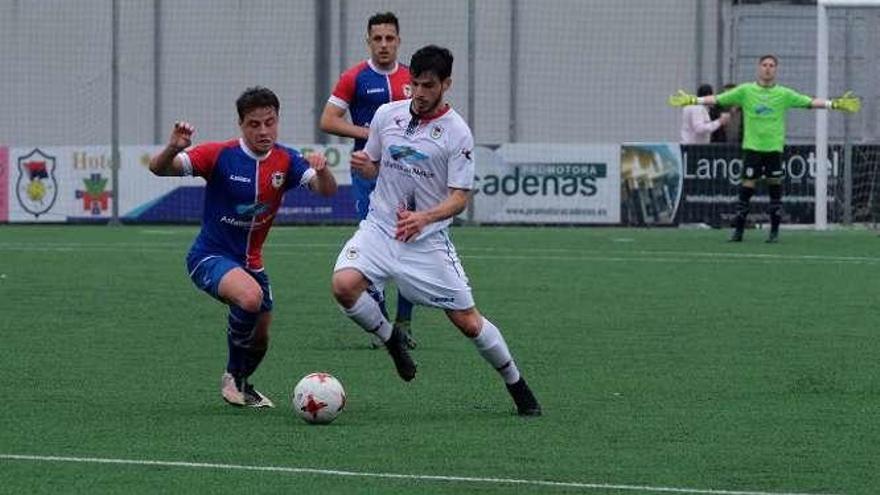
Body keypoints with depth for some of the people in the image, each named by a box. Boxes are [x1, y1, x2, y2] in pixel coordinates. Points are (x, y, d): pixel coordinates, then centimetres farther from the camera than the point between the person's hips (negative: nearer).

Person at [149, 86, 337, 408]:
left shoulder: (285, 161, -5)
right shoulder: (220, 155, -17)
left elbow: (326, 191, -15)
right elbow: (159, 169, -23)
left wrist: (322, 170, -37)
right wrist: (173, 149, -46)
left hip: (250, 262, 6)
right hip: (210, 257, -6)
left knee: (260, 338, 14)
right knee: (251, 297, -34)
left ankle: (241, 385, 47)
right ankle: (233, 376, -12)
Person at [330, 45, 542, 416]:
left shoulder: (457, 133, -10)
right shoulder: (387, 115, 2)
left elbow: (460, 197, -11)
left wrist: (424, 217, -29)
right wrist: (362, 164, -9)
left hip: (428, 240, -3)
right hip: (380, 228, 3)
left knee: (468, 322, -2)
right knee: (343, 284, -25)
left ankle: (518, 387, 21)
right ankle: (392, 340, 4)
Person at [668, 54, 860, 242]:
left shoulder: (784, 94, 5)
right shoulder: (745, 91, 4)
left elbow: (809, 102, 4)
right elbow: (718, 99, 2)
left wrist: (834, 104, -5)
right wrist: (693, 100, -5)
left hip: (774, 147, 1)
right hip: (752, 147, -1)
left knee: (775, 184, 2)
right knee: (747, 185, -3)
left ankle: (774, 231, 10)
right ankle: (738, 230, 4)